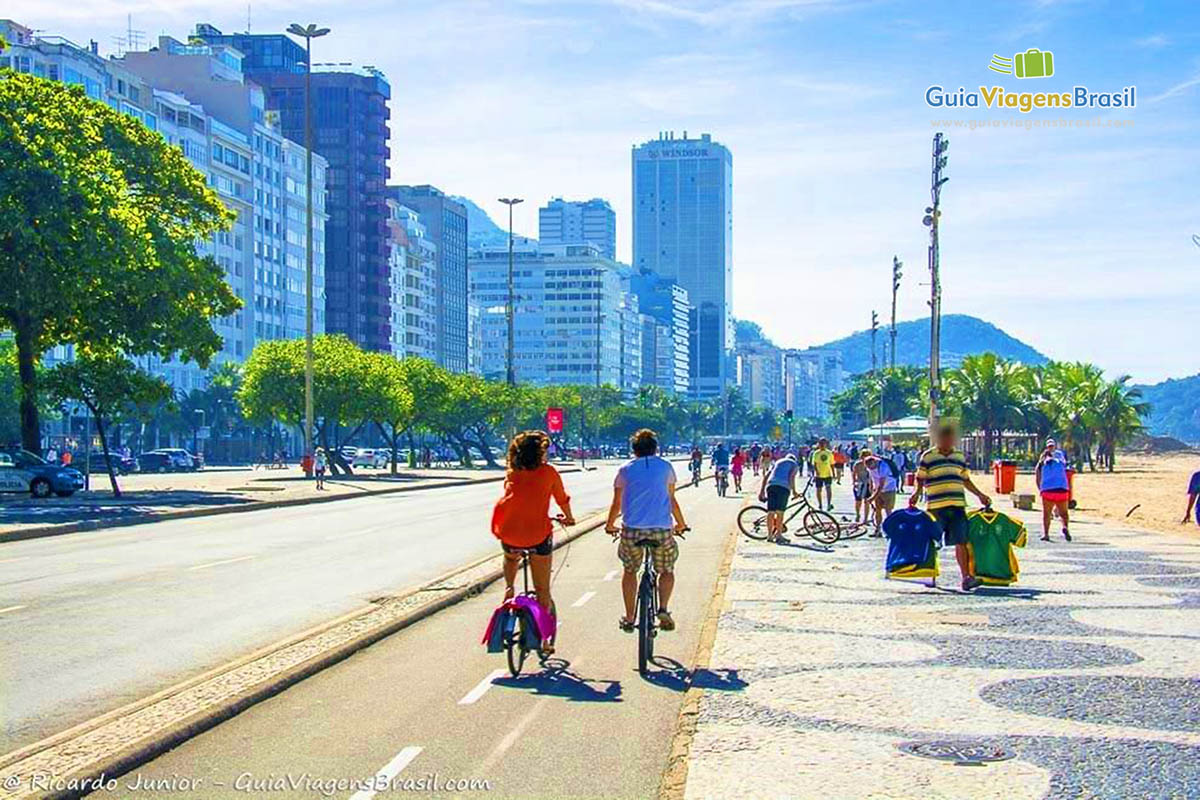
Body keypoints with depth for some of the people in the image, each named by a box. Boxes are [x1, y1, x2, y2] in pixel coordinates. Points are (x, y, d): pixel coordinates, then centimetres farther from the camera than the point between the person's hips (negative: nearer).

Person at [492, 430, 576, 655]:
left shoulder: (511, 474, 10)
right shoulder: (548, 472, 1)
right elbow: (562, 499, 13)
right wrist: (569, 518, 34)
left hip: (508, 533, 3)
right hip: (538, 535, -3)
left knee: (511, 557, 40)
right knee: (543, 590, 8)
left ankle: (509, 589, 19)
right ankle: (544, 639, 9)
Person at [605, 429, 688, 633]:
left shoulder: (625, 470, 7)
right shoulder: (666, 467, 8)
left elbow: (617, 504, 11)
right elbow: (671, 500, 12)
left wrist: (610, 525, 28)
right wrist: (681, 524, 27)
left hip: (632, 530, 0)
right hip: (662, 530, 0)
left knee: (630, 571, 20)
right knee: (667, 571, 19)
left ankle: (629, 619, 18)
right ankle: (663, 609, -4)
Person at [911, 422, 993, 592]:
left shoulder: (960, 457, 15)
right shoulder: (927, 456, 1)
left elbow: (966, 480, 24)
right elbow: (920, 479, 2)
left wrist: (980, 495, 22)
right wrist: (916, 494, -15)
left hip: (957, 506, 3)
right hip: (935, 507, -3)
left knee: (961, 542, -5)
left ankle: (966, 577, -8)